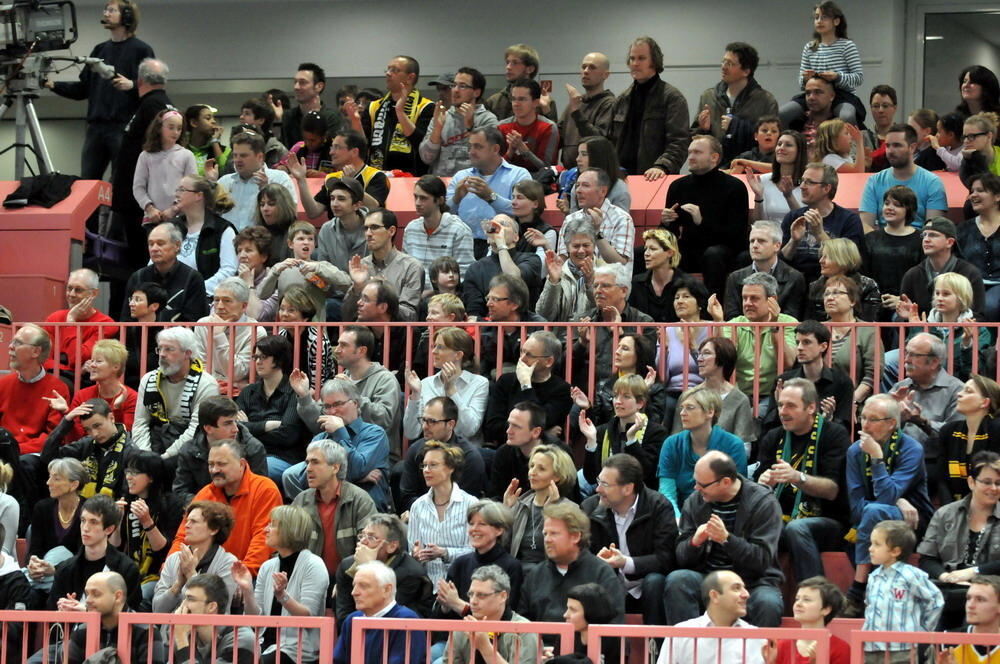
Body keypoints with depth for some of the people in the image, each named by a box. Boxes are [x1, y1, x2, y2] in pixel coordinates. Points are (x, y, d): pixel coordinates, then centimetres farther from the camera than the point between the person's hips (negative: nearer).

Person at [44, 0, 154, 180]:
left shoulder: (141, 50, 0)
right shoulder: (100, 50, 18)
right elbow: (83, 89, 19)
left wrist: (132, 85, -22)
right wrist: (54, 85, 7)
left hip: (125, 129, -6)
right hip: (96, 128, 6)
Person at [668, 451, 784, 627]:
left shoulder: (763, 502, -7)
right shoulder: (694, 502, 5)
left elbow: (763, 559, -15)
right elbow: (681, 557, 3)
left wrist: (726, 538, -28)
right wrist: (694, 542, -20)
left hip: (752, 582, -3)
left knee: (768, 604, -35)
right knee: (676, 580, -27)